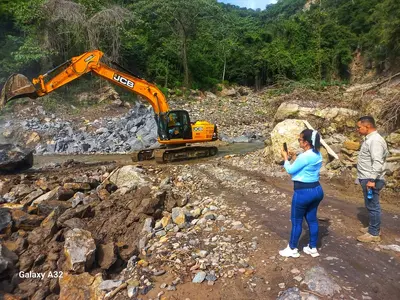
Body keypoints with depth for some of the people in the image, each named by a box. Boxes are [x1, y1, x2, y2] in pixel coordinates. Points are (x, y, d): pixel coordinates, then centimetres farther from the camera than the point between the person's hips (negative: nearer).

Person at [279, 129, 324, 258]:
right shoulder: (317, 155, 5)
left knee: (296, 221, 7)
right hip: (316, 189, 9)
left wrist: (285, 158, 3)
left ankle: (292, 249, 22)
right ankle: (313, 248, 32)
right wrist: (295, 158, 14)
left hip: (303, 192, -9)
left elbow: (290, 170, -11)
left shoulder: (305, 156, -23)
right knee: (312, 219, 19)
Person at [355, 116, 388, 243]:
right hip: (367, 179, 10)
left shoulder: (375, 140, -20)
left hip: (371, 180, -10)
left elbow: (377, 162, -27)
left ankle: (374, 233, 9)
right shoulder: (369, 138, 13)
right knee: (371, 206, 19)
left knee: (372, 206, -1)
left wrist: (372, 180, -27)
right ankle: (373, 227, 32)